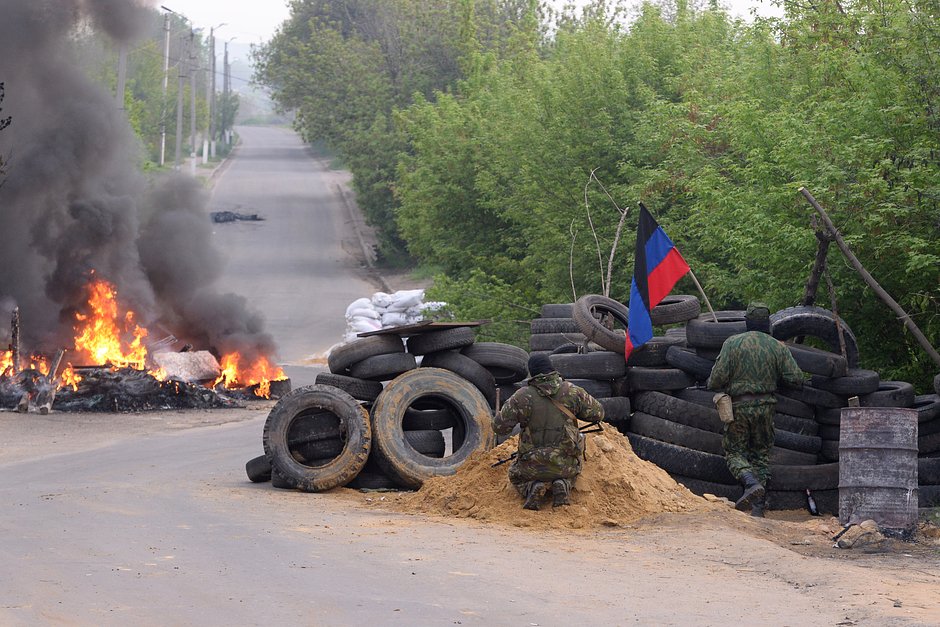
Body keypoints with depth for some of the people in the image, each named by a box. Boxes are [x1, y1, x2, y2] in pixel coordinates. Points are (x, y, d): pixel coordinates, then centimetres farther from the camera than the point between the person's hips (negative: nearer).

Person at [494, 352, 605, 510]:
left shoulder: (522, 397, -12)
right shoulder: (572, 391, -6)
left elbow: (500, 427, -8)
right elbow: (597, 413, 4)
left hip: (534, 464, -1)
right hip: (565, 462, 1)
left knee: (516, 475, 32)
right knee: (569, 474, 37)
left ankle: (533, 487, -4)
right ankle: (562, 486, 0)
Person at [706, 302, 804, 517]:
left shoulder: (732, 343, -4)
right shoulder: (777, 347, 2)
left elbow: (718, 378, -9)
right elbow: (796, 379, -1)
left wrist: (710, 385, 13)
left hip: (738, 406, -2)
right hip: (765, 406, 2)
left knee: (734, 451, 8)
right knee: (761, 453, 12)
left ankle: (752, 483, -20)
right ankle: (757, 507, 5)